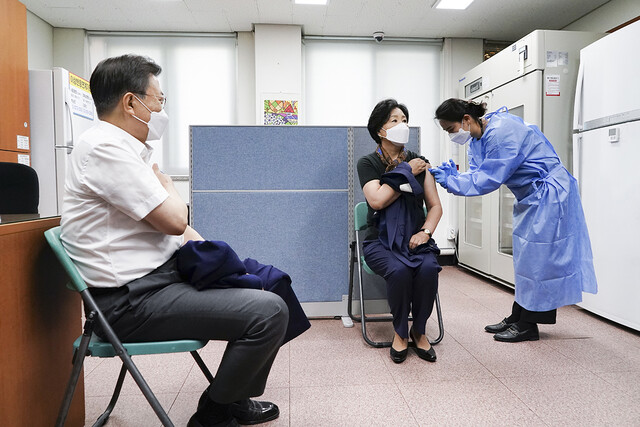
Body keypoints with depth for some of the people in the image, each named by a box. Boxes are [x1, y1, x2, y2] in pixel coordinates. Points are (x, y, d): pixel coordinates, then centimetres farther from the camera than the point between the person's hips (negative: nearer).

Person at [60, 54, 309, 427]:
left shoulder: (129, 149, 17)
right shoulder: (105, 147, -16)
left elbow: (176, 224, 18)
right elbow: (173, 221, -19)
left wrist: (214, 255, 6)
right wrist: (168, 186, 2)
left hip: (165, 274, 10)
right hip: (134, 300, -10)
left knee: (268, 286, 13)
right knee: (270, 311, -21)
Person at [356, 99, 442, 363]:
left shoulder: (419, 162, 11)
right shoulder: (368, 163, 2)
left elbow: (435, 206, 10)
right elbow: (377, 200, -16)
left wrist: (425, 232, -9)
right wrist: (408, 173, -8)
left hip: (415, 239, 3)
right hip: (381, 240, -2)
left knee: (428, 269, -28)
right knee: (399, 270, -32)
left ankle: (419, 331, -3)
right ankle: (400, 332, -5)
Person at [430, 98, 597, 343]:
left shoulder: (501, 132, -28)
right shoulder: (477, 139, 3)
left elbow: (488, 180, -29)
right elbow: (477, 174, -1)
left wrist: (450, 181, -25)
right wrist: (452, 176, -18)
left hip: (549, 194, -10)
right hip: (530, 197, 10)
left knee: (536, 258, -3)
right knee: (526, 258, 13)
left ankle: (528, 325, 9)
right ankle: (517, 319, 23)